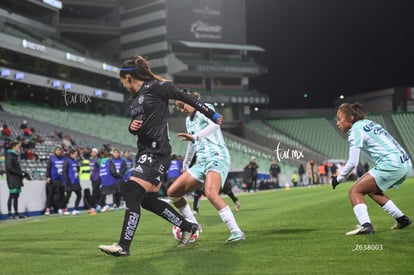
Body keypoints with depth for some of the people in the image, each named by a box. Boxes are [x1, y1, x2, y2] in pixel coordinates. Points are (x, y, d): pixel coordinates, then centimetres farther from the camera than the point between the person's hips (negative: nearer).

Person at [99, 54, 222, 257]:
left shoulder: (156, 87, -7)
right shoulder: (135, 99, 18)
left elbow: (186, 98, -4)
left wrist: (212, 115, 1)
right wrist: (132, 127, 0)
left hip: (157, 152, -10)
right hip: (145, 151, 10)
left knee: (132, 195, -15)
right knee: (148, 200, 11)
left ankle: (124, 246, -13)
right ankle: (188, 227, 26)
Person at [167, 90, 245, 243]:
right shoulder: (188, 120, 20)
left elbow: (215, 124, -25)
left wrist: (194, 136, -37)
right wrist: (185, 164, 41)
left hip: (217, 158, -9)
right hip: (201, 162, 9)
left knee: (210, 192, -35)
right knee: (172, 192, 3)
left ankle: (236, 232, -33)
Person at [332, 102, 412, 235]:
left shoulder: (356, 130, -4)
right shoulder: (368, 123, 21)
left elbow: (352, 162, -9)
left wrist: (338, 179, 4)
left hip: (391, 165, -9)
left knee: (355, 191, -6)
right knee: (372, 190, 27)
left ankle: (365, 225, -25)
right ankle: (402, 219, 27)